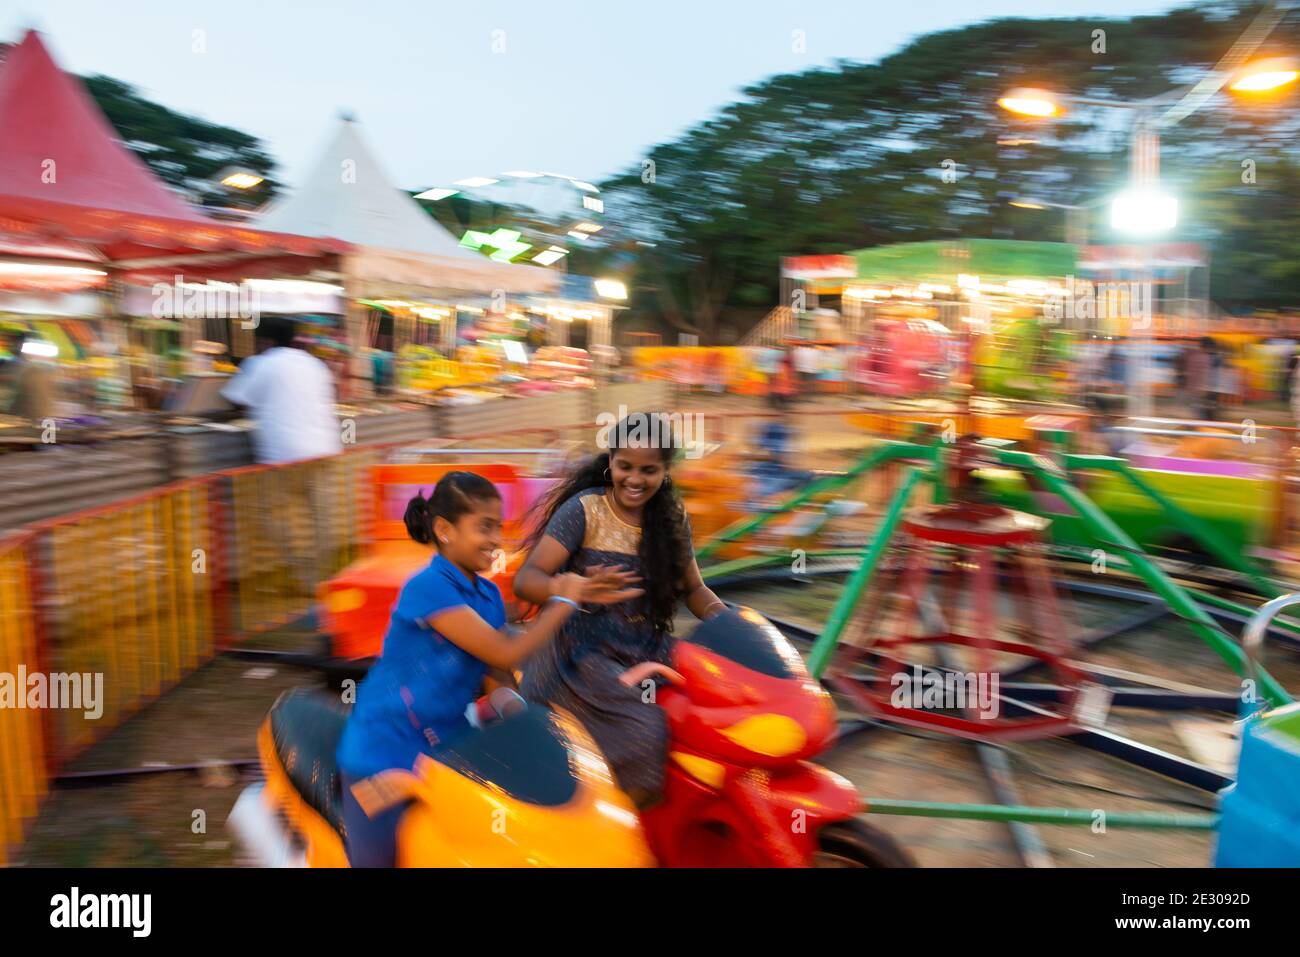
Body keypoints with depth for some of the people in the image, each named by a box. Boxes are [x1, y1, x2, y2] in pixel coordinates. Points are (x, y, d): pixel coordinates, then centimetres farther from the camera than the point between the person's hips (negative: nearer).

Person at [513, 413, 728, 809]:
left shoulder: (672, 518, 9)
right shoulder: (585, 509, -5)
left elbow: (694, 589, 16)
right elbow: (526, 579, -11)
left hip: (649, 652, 6)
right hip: (584, 653, -5)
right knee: (644, 731, -28)